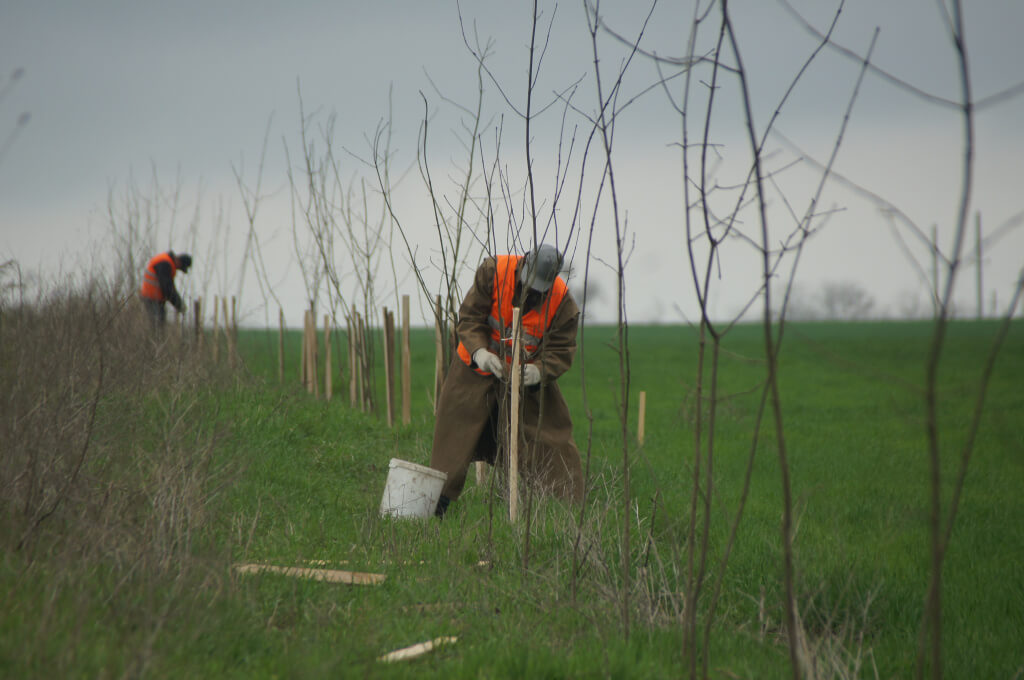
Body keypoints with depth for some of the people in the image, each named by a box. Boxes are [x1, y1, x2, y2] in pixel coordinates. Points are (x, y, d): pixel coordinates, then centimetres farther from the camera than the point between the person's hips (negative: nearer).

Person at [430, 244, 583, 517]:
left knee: (551, 437, -6)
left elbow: (561, 351, -13)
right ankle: (436, 504, 11)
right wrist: (479, 351, -32)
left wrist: (539, 371, -34)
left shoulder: (563, 303, -18)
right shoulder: (492, 271, -19)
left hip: (529, 375, 0)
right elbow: (469, 317, -14)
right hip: (477, 369, 0)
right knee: (455, 435, 0)